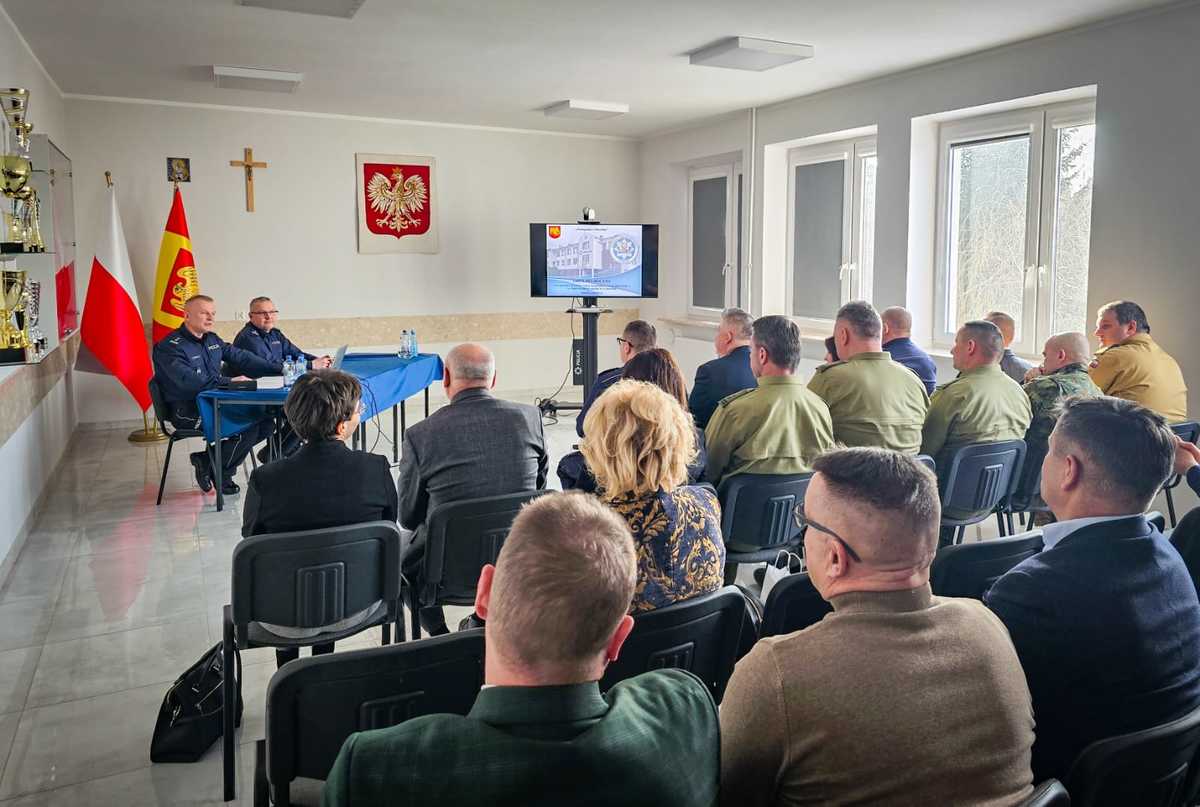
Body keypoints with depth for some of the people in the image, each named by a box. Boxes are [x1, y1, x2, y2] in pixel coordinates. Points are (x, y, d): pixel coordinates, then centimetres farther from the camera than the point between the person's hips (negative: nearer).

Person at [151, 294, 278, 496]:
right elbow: (189, 381, -28)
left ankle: (208, 460, 4)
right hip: (188, 412, -9)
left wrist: (280, 369, 6)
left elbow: (242, 357, 15)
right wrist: (229, 381, -30)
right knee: (248, 427, -24)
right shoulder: (169, 347, -13)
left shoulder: (212, 340, 13)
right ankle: (220, 475, -1)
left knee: (267, 424, -5)